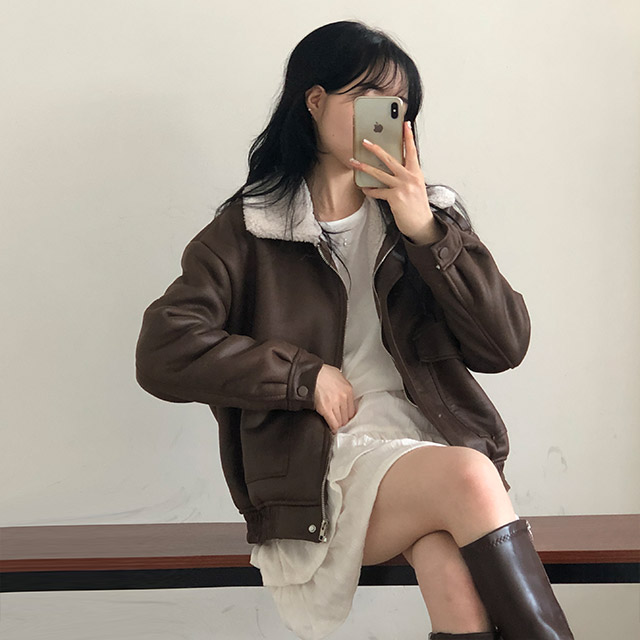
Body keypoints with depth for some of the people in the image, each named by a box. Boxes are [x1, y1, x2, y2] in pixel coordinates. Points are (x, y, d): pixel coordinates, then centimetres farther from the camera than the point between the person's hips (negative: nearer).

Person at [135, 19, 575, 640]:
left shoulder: (428, 214, 15)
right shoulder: (248, 229, 6)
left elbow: (504, 345, 4)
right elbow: (162, 353, -4)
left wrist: (427, 233, -6)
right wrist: (305, 375, -7)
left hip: (429, 445, 3)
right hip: (323, 466, -2)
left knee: (458, 583, -31)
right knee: (468, 479, -32)